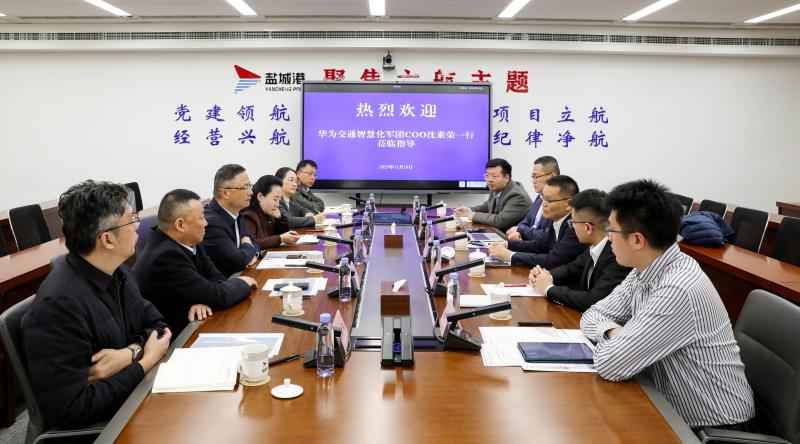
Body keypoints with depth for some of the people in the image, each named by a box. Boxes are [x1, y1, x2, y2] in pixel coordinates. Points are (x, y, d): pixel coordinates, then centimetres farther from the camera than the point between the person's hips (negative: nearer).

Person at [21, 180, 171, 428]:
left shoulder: (115, 272, -2)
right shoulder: (59, 305, -26)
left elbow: (155, 324, 7)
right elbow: (69, 410, -27)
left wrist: (129, 353, -15)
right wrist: (145, 362, -19)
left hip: (135, 390, 7)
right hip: (99, 425, -7)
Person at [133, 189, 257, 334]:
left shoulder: (189, 241, -3)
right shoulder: (166, 257, -27)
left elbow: (216, 278, 2)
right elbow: (217, 297, -22)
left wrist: (204, 300, -18)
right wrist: (242, 283, -4)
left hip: (186, 325, 7)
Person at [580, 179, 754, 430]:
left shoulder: (678, 290, -29)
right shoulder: (646, 270, -3)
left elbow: (610, 365, -28)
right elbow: (592, 316, 4)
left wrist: (612, 335, -7)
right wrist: (613, 330, -16)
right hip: (673, 409, 7)